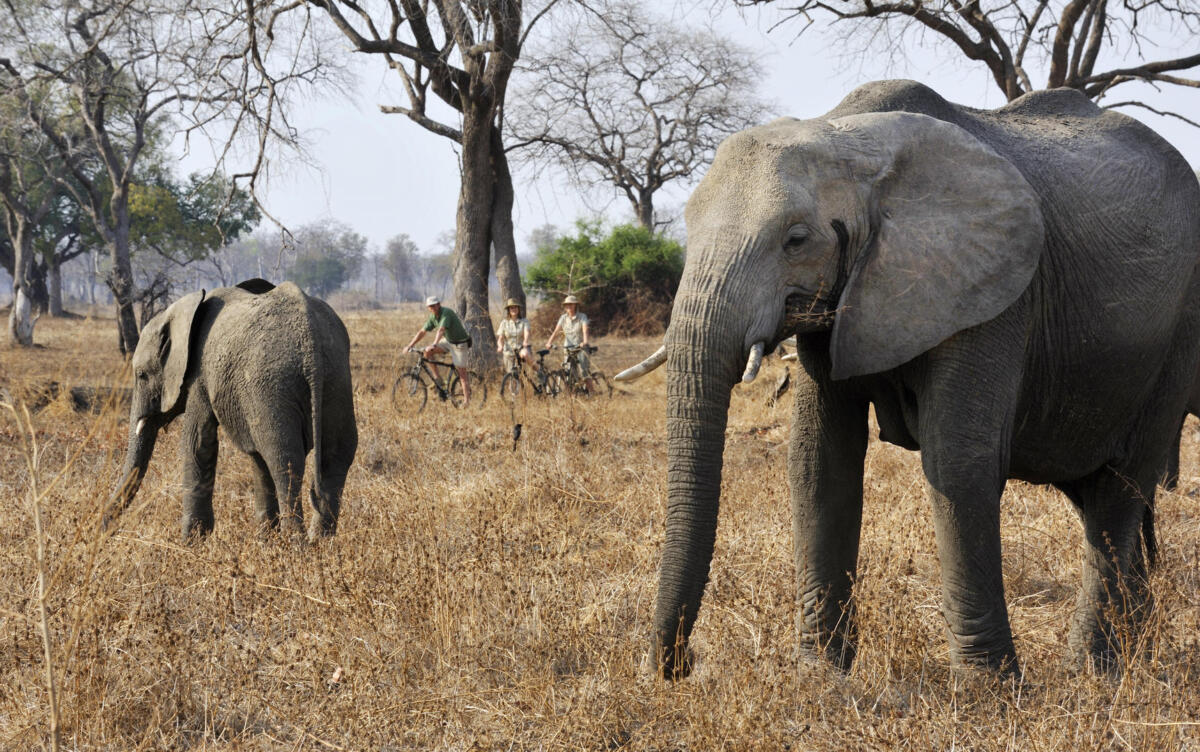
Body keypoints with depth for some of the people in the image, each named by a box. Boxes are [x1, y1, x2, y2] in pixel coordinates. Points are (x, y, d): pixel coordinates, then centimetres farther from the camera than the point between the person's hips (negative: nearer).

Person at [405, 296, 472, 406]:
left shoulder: (446, 313, -25)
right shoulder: (433, 317, -1)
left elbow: (441, 330, -39)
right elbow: (422, 332, 3)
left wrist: (435, 344, -52)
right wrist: (410, 346, -2)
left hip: (459, 343, -7)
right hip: (447, 340, 7)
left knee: (461, 371, -9)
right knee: (428, 351, -11)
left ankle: (466, 400, -5)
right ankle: (436, 377, 0)